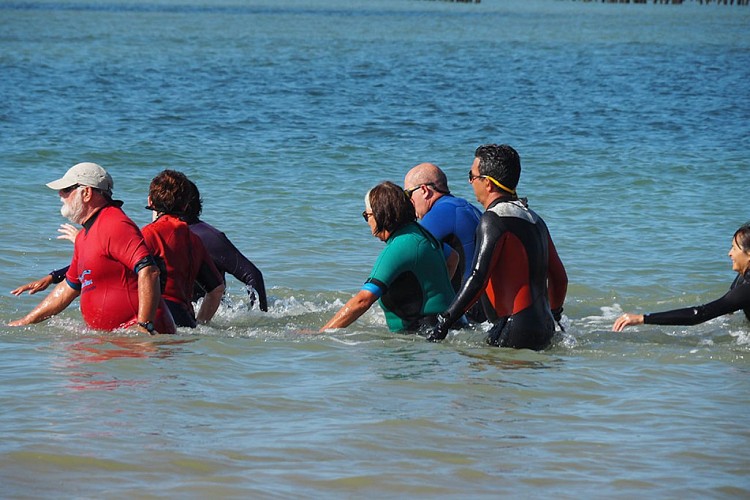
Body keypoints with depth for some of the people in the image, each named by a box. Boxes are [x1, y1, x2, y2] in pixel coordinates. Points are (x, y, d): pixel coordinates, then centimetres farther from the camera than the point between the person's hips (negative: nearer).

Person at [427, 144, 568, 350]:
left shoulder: (494, 219, -9)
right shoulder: (534, 219, 18)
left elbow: (477, 280, -17)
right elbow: (560, 278, 24)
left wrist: (443, 323, -15)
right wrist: (554, 316, 40)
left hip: (516, 330, -9)